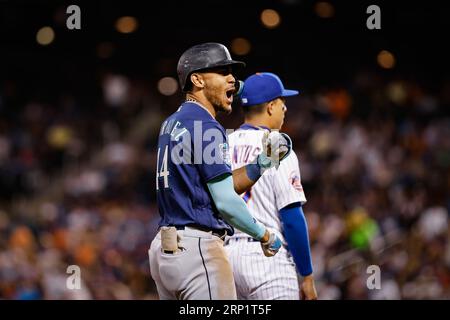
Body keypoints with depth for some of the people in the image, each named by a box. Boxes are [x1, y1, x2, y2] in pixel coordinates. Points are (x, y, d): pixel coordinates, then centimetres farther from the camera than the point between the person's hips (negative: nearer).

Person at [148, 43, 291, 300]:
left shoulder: (172, 124, 17)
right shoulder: (205, 127, -12)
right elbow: (225, 202, -15)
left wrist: (264, 162, 8)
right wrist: (265, 235, -2)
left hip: (164, 248, 10)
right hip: (198, 249, -10)